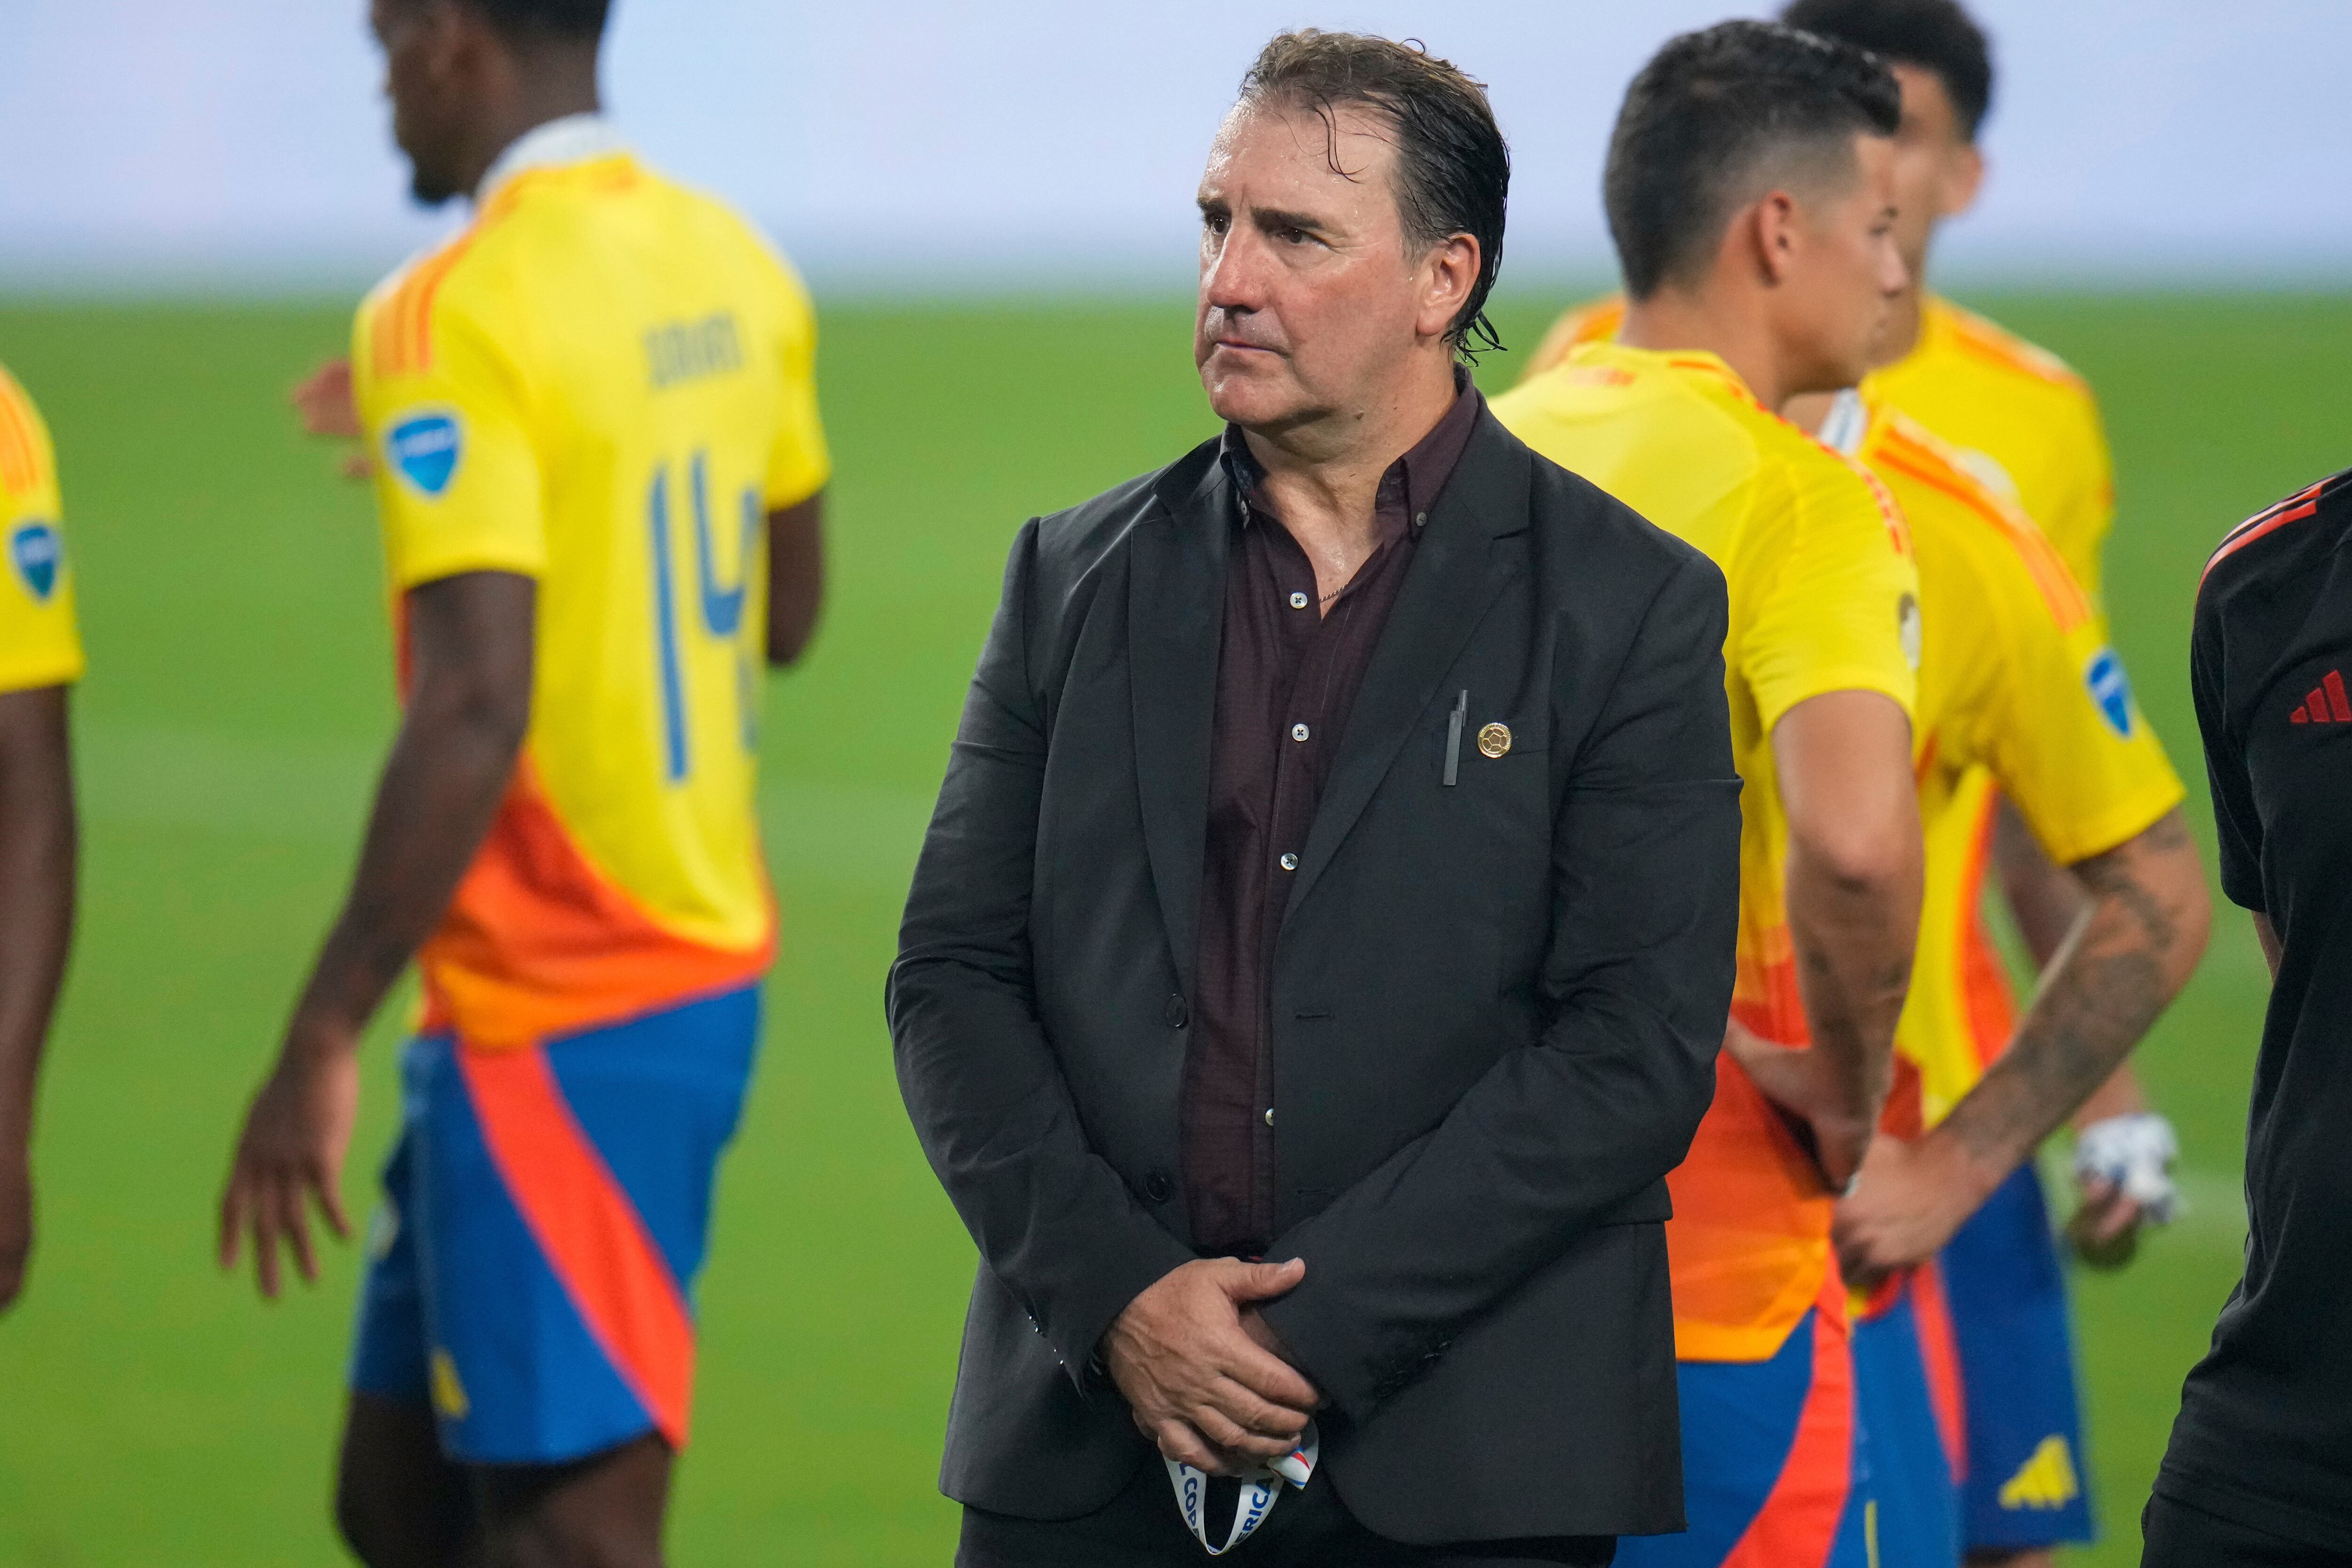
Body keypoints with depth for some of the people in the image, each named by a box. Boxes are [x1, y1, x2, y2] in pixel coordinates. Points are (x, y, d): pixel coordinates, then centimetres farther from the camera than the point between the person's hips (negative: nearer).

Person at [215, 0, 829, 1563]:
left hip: (558, 1021, -9)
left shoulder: (457, 318, -17)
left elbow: (474, 712, -24)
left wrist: (321, 1044, -21)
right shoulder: (735, 267, 8)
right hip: (712, 952, 9)